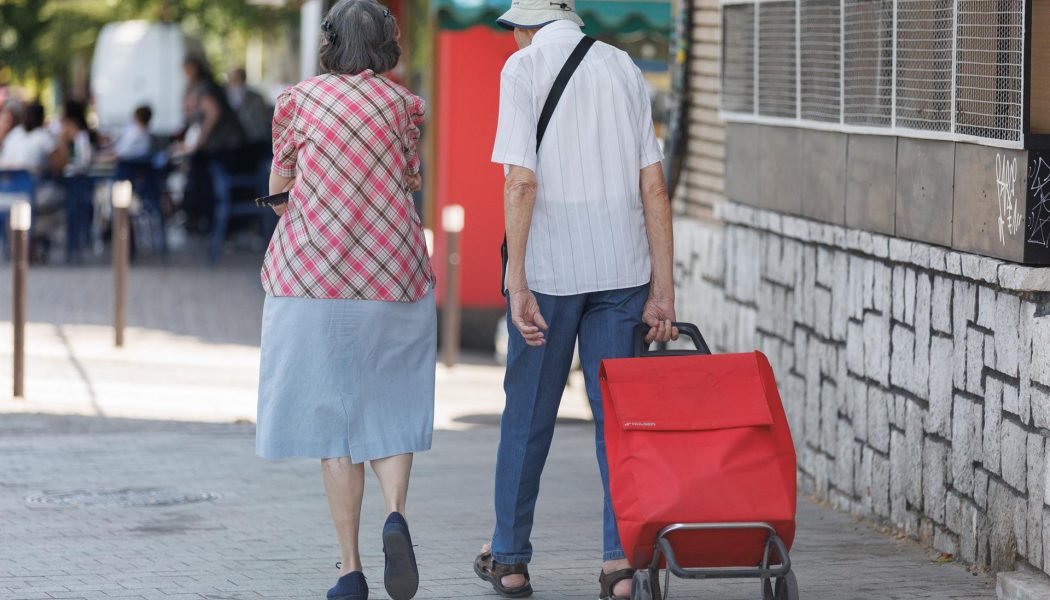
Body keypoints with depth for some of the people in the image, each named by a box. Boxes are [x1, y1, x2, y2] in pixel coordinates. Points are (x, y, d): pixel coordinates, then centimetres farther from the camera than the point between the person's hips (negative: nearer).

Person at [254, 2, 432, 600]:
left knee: (332, 412, 4)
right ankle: (396, 512, -18)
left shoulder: (301, 98, 3)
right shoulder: (401, 102, 3)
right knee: (390, 406, 11)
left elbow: (278, 185, 9)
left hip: (313, 278, 0)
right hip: (394, 275, 0)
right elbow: (411, 182, 6)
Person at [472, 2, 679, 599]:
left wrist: (517, 284, -13)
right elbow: (654, 186, 5)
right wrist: (663, 287, 7)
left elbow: (522, 182, -13)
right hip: (621, 266, 3)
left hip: (550, 265, -3)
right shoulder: (624, 68, 8)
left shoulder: (523, 67, -4)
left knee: (529, 414, 9)